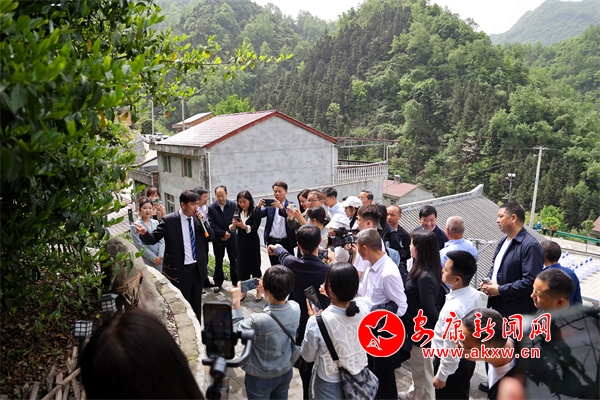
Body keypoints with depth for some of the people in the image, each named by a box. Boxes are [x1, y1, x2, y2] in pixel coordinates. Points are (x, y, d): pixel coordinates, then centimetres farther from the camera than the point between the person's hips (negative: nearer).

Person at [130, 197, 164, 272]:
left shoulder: (156, 223, 10)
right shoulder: (135, 226, -4)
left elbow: (161, 241, 6)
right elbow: (140, 246, -8)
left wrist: (160, 257, -8)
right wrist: (154, 258, -10)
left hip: (159, 260, 4)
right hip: (146, 262, -4)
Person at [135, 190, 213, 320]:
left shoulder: (198, 219, 2)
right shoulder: (169, 220, -11)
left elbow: (211, 237, 1)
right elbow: (153, 239, -12)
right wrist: (145, 233, -35)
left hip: (197, 269, 5)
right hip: (179, 271, -5)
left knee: (196, 305, 19)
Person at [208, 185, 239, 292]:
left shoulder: (233, 205, -7)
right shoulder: (211, 207, -8)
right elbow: (212, 224, -10)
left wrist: (229, 233, -14)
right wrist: (223, 233, -16)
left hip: (231, 237, 0)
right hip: (218, 239, 0)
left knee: (234, 260, 10)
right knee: (218, 262, 12)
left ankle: (236, 281, 23)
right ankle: (218, 282, 25)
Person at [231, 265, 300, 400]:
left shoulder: (258, 320, -37)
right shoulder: (295, 308, -21)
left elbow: (236, 330, -15)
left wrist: (236, 302, -11)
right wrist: (266, 296, 3)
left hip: (261, 378, -4)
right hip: (286, 371, 4)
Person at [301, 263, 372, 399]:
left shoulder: (317, 322, -30)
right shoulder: (365, 306, -21)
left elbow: (308, 357, -11)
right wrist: (335, 296, 13)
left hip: (331, 384, -3)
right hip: (360, 378, 3)